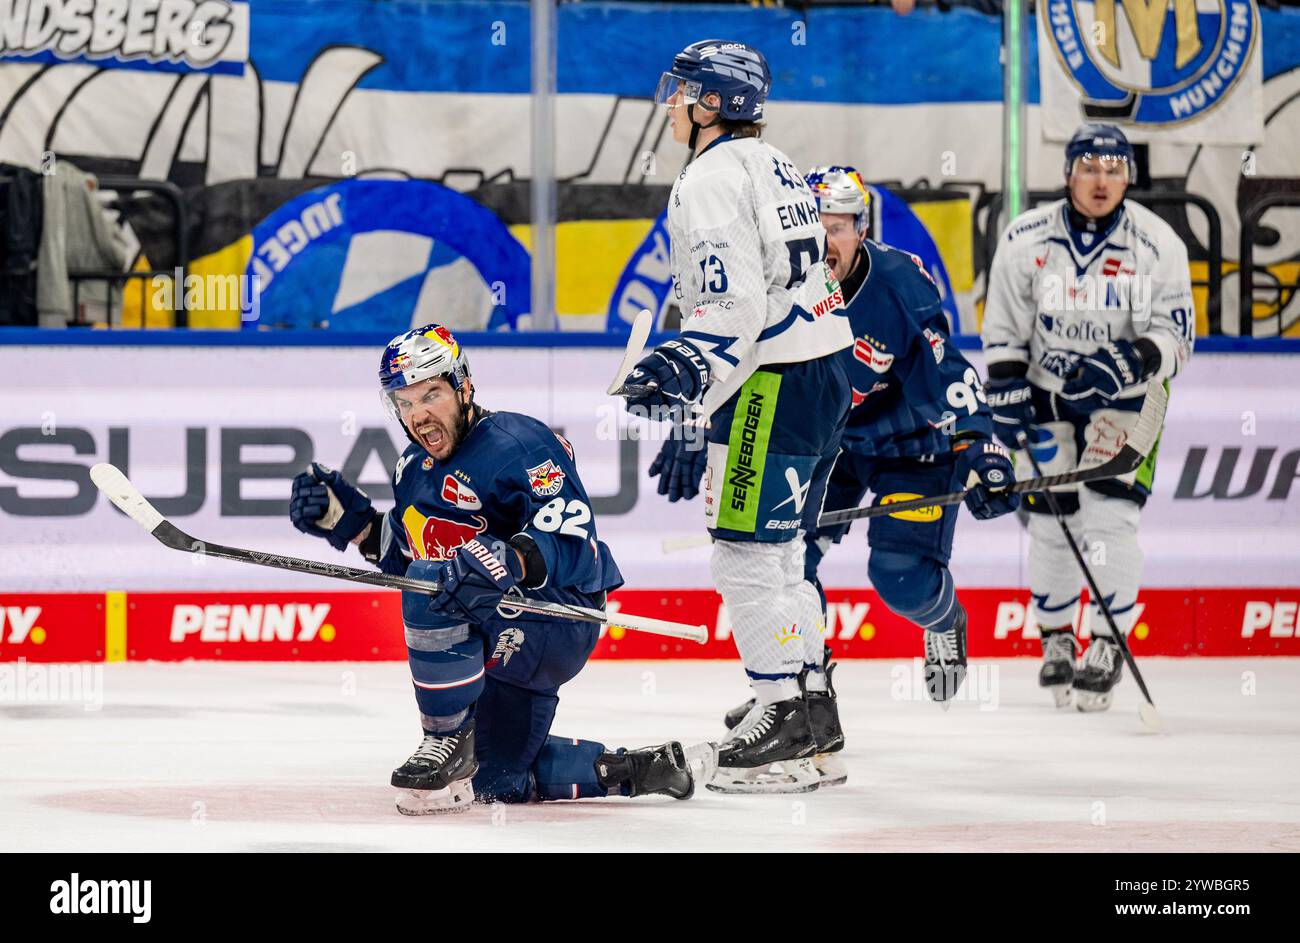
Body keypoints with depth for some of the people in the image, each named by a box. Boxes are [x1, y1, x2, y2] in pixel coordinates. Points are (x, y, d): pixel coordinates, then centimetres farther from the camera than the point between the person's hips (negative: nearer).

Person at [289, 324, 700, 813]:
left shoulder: (516, 445, -20)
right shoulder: (414, 468, 8)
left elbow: (570, 543, -30)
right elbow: (402, 554, 21)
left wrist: (508, 561, -48)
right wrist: (346, 518, 6)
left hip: (561, 622, -10)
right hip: (505, 640, 10)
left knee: (430, 585, -33)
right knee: (496, 781, 18)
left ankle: (449, 741, -21)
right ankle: (632, 770, 27)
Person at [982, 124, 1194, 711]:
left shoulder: (1157, 244, -14)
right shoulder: (1026, 239, -10)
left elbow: (1176, 334, -14)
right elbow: (1002, 331, -2)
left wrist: (1129, 363, -33)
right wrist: (1008, 398, -9)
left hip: (1124, 397, -1)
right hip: (1046, 393, 2)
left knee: (1108, 515, -14)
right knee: (1050, 518, -1)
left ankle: (1106, 648, -3)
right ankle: (1056, 642, 19)